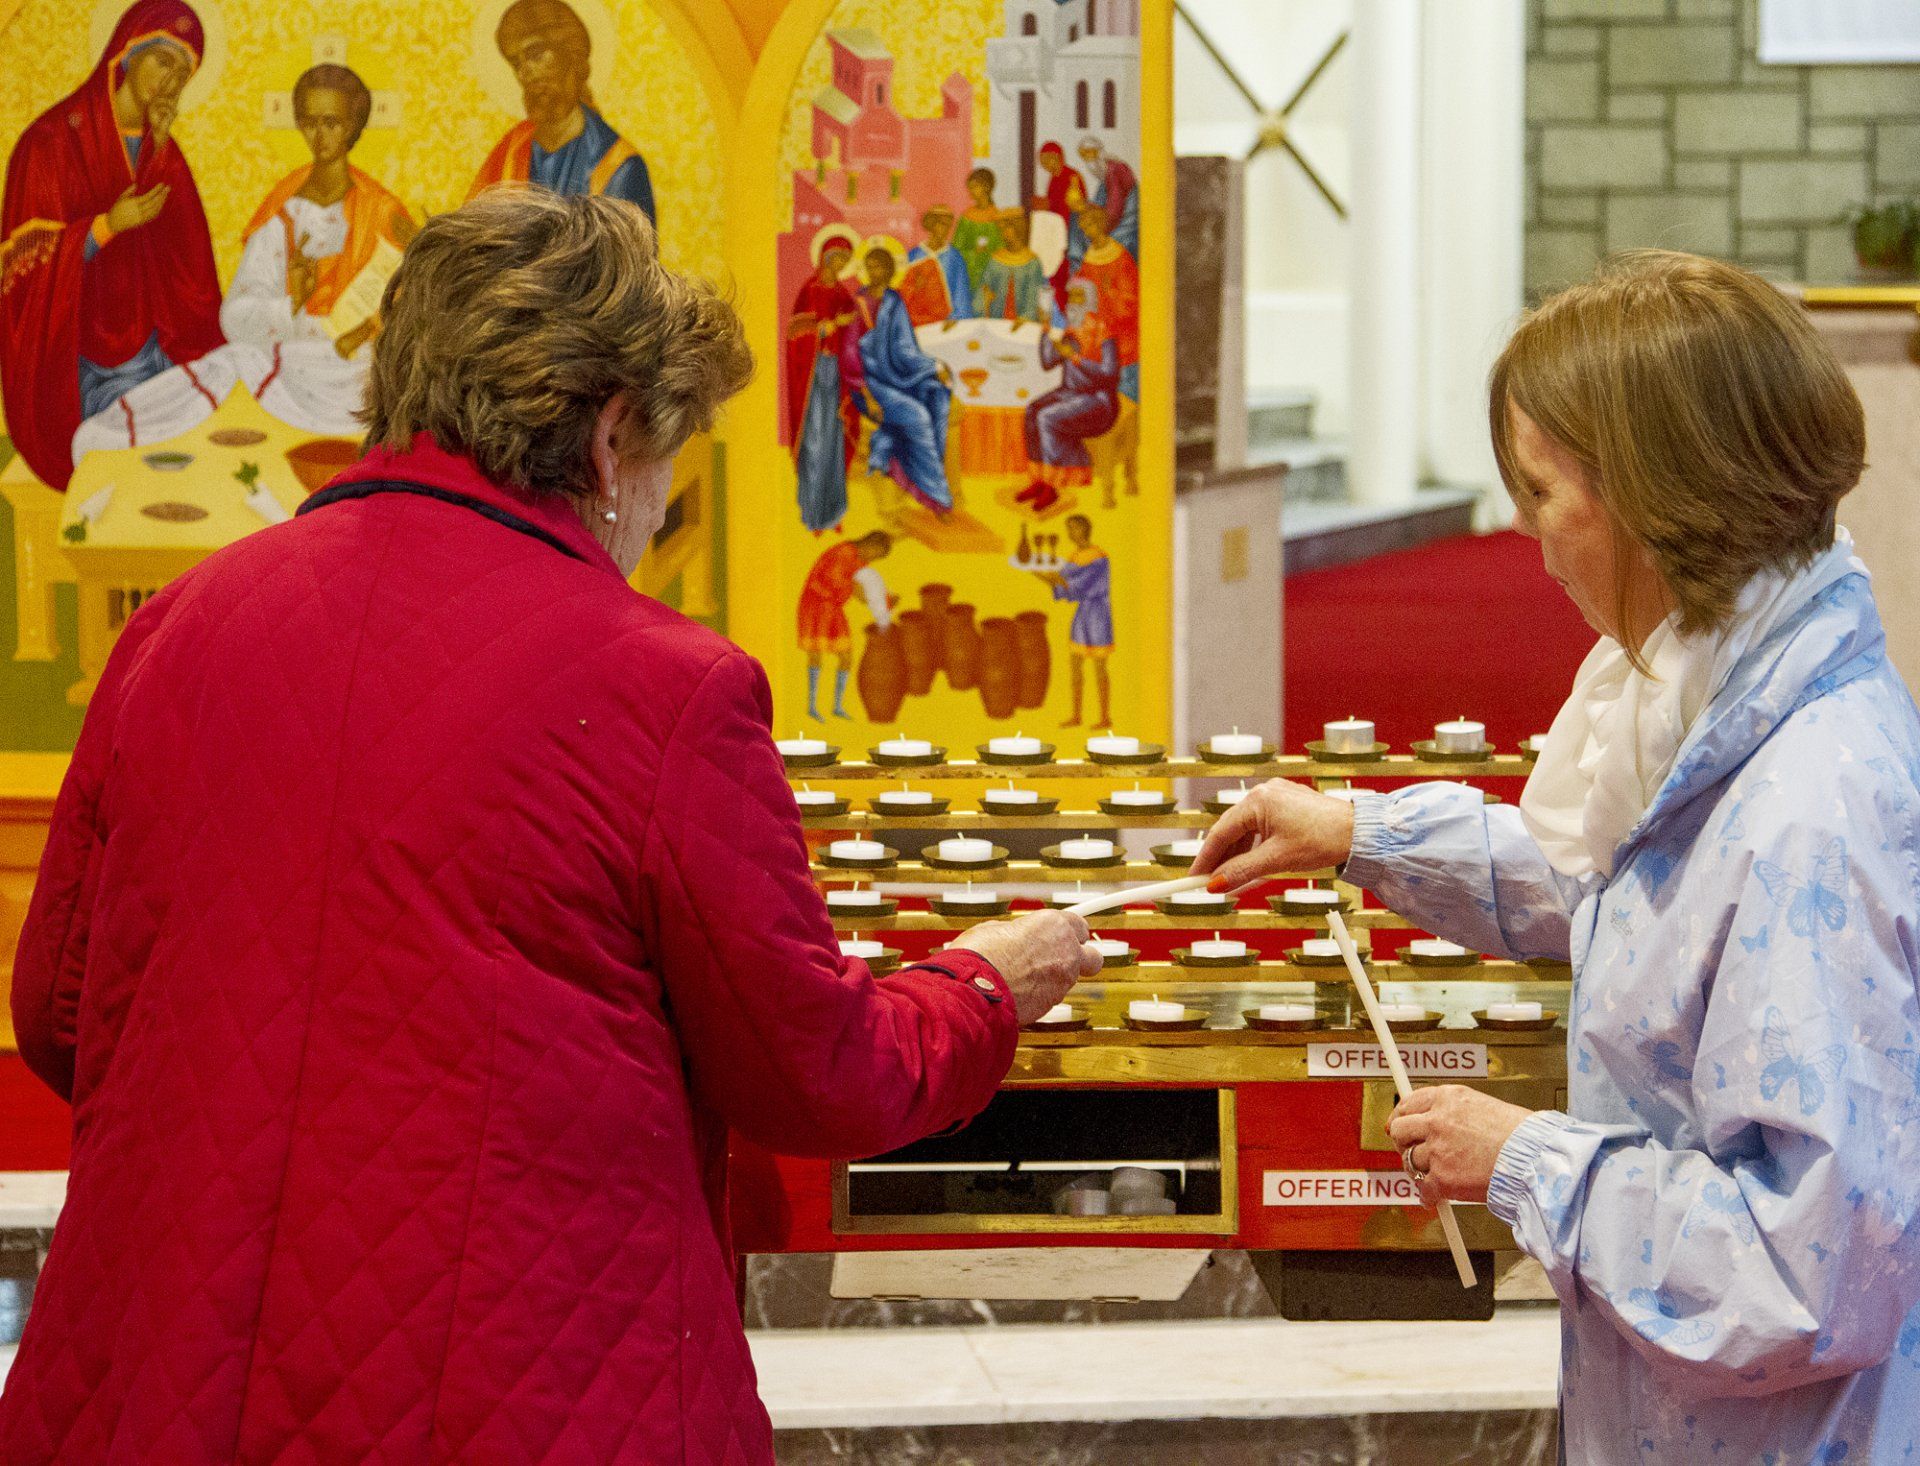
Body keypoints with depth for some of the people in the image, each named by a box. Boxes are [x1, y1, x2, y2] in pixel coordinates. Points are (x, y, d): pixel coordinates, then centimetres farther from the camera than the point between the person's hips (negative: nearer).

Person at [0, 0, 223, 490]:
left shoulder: (163, 152, 10)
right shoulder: (53, 141, -8)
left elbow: (183, 252, -3)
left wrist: (159, 152, -11)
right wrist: (106, 227, -24)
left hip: (146, 352, 6)